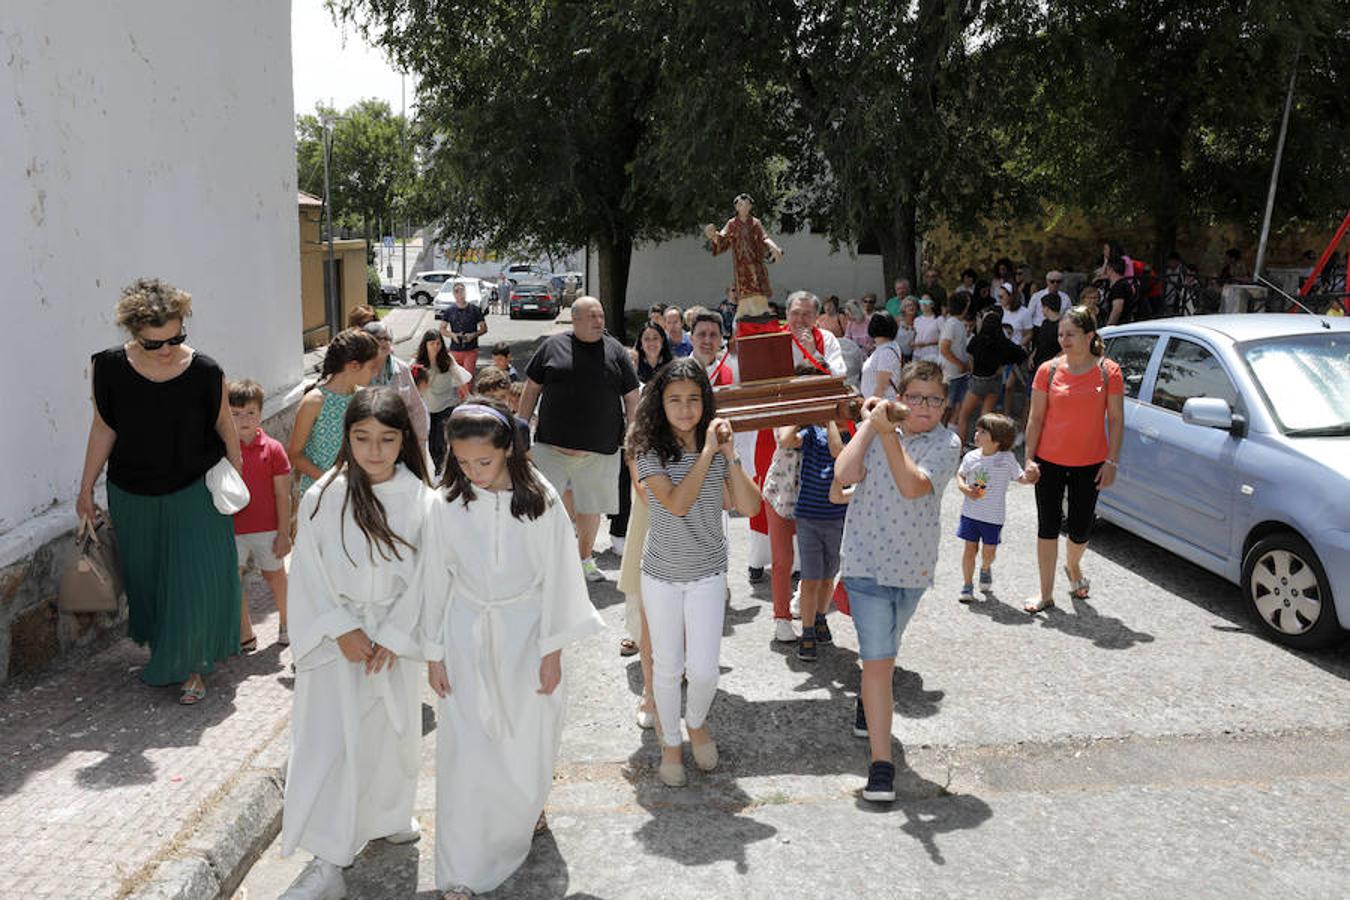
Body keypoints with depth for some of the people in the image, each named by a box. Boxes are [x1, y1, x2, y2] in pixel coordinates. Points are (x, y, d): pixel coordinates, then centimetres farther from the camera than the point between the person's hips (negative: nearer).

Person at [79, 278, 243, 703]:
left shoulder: (204, 372, -17)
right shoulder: (110, 368, -12)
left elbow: (224, 425, -2)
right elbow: (103, 429, -1)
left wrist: (237, 474, 7)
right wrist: (86, 490, 5)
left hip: (194, 493, -2)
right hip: (133, 497, 2)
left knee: (195, 584, -1)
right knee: (147, 581, 17)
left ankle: (191, 667, 17)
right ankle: (159, 651, 41)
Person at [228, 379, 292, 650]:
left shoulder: (272, 448, -7)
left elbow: (282, 495, -4)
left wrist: (284, 533, -5)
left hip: (267, 528, -1)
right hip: (231, 529, 1)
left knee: (274, 575, 15)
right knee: (233, 580, 1)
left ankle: (286, 623, 36)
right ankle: (245, 635, 15)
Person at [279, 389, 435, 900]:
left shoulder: (421, 501, -9)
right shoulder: (324, 497, -10)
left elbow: (424, 578, -6)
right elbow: (310, 575, -6)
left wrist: (392, 638, -10)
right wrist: (342, 630, -12)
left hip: (392, 635, 1)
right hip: (336, 636, -1)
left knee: (390, 730, 14)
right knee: (329, 739, -2)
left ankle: (389, 815, 41)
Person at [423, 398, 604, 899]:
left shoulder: (540, 500, -14)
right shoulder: (449, 503, -11)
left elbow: (557, 576, -8)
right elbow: (437, 577, -2)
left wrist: (553, 651, -6)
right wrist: (434, 654, 1)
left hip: (526, 631, 0)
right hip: (468, 636, 0)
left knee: (529, 740, 12)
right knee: (467, 751, 0)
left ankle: (525, 811, 47)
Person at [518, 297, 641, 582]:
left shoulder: (616, 351, 5)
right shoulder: (552, 346, 3)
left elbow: (632, 398, 7)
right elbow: (531, 390, 9)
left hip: (599, 450, 1)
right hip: (552, 446, -1)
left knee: (590, 507, 12)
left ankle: (585, 559, 32)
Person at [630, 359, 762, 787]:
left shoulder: (718, 449, -6)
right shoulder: (651, 451, -13)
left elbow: (750, 507, -14)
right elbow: (678, 504, -27)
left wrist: (730, 454, -21)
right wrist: (707, 452, -27)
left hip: (708, 574, 1)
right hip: (662, 575, -1)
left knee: (704, 670, -1)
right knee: (667, 667, 11)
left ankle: (697, 722, 33)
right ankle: (671, 742, 35)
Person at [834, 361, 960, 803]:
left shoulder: (947, 444, -8)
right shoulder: (876, 428, -3)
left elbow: (912, 486, -26)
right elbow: (844, 474, -18)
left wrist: (888, 434, -31)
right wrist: (868, 425, -15)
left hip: (913, 564, 2)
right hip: (866, 560, -1)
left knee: (885, 651, 24)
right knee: (878, 659, -8)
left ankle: (868, 701, 54)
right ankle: (881, 762, -3)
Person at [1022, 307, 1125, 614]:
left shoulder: (1108, 371, -4)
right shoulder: (1048, 370, -2)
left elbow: (1116, 420, -1)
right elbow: (1035, 418, 1)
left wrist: (1112, 461, -6)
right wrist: (1030, 459, -4)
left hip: (1089, 464, 0)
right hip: (1049, 461, 0)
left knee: (1080, 529, 8)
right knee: (1048, 527, 3)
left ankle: (1073, 568, 42)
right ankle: (1046, 594, 14)